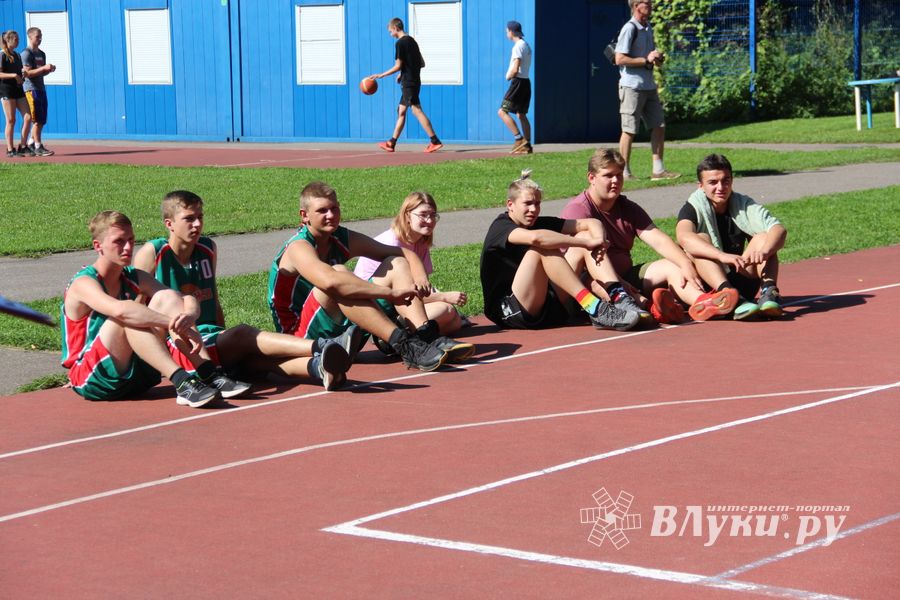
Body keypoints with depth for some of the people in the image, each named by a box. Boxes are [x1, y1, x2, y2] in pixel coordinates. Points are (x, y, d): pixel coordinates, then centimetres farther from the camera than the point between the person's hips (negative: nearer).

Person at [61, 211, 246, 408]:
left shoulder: (134, 278, 6)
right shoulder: (83, 284, -15)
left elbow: (189, 301, -4)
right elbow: (119, 310, -37)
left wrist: (189, 317, -29)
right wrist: (174, 323, -40)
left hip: (135, 374, 6)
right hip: (90, 379, -6)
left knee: (166, 297, -8)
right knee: (129, 317, -30)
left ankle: (209, 374, -23)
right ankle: (181, 383, -42)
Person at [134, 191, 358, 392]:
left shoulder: (208, 249, 15)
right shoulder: (151, 254, -1)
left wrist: (225, 341, 14)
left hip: (211, 338, 5)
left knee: (255, 356, -28)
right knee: (243, 335, -30)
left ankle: (318, 367, -58)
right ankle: (323, 347, -50)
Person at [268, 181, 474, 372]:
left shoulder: (343, 239, 5)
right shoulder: (299, 248, -17)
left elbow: (404, 254, 8)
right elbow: (330, 282, -39)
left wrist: (420, 277, -15)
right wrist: (391, 293, -37)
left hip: (342, 329, 8)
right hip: (300, 334, -8)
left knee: (396, 265, 1)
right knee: (339, 273, -33)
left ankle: (427, 337, -22)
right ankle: (405, 346, -40)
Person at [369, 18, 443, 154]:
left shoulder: (400, 43, -11)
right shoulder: (412, 41, 16)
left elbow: (398, 66, -14)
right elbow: (422, 64, 18)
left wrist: (381, 75, -5)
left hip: (409, 83, -10)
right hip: (414, 81, 10)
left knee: (417, 110, -12)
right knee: (401, 111, 13)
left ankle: (435, 141, -17)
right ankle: (392, 143, 18)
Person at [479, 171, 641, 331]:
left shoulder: (539, 223, 14)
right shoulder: (500, 226, -8)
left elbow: (592, 223, 7)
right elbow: (535, 238, -31)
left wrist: (598, 240, -17)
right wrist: (587, 242, -27)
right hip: (510, 312, -7)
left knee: (586, 234, 0)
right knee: (543, 248, -28)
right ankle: (595, 309, -35)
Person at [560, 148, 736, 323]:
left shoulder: (629, 209, 16)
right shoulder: (577, 210, -7)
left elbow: (658, 239, 1)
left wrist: (686, 263, -19)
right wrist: (624, 289, -32)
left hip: (626, 278, 7)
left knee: (672, 266, -10)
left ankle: (701, 302, -47)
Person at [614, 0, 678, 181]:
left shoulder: (648, 28, 14)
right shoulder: (629, 29, -12)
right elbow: (620, 59, -18)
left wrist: (657, 58, 3)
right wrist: (646, 60, -16)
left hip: (649, 85, 8)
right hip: (632, 86, -8)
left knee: (659, 126, 7)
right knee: (629, 130, -3)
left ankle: (658, 170, 12)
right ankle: (624, 173, 4)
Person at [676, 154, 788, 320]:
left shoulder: (744, 205, 1)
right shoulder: (693, 208, -7)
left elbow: (779, 229, -16)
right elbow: (684, 237, -31)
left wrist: (764, 251, -40)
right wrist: (722, 256, -47)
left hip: (741, 282, 3)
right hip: (708, 285, -3)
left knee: (764, 237, -14)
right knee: (700, 240, -27)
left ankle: (769, 291, -39)